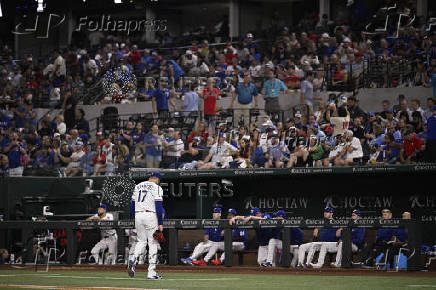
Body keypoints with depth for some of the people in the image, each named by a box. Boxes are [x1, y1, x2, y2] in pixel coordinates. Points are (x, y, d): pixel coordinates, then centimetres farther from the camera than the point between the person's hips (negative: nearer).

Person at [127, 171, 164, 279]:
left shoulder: (138, 186, 15)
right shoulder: (157, 188, -3)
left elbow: (132, 205, 15)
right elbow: (158, 207, -10)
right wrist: (160, 223, -9)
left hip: (138, 215, 5)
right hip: (150, 215, -5)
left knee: (141, 241, 18)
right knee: (153, 243, 1)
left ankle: (133, 260, -10)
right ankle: (151, 272, -1)